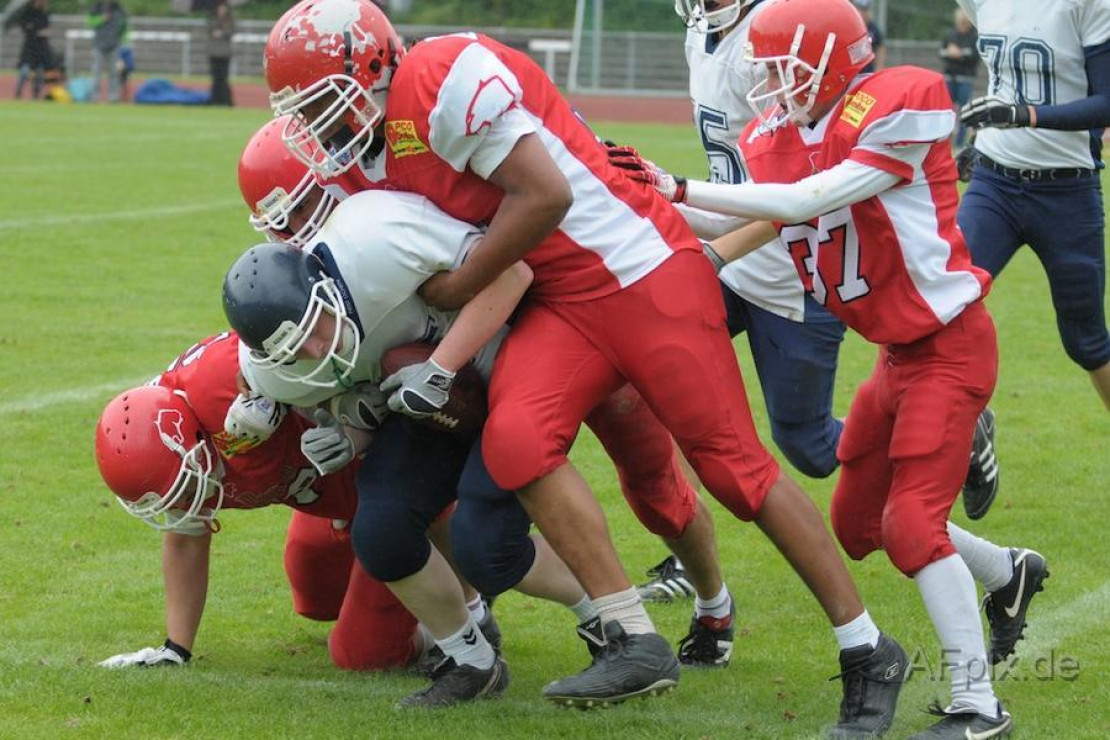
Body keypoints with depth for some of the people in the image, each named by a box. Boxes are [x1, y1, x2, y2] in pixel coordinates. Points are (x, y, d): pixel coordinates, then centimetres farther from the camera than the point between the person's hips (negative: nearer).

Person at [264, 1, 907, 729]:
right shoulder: (374, 153, 12)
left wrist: (457, 286, -13)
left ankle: (869, 653, 6)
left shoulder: (446, 78, -17)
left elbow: (545, 195, -21)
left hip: (644, 273, -8)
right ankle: (634, 641, -14)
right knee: (515, 438, -17)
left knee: (736, 464, -5)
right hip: (561, 301, 8)